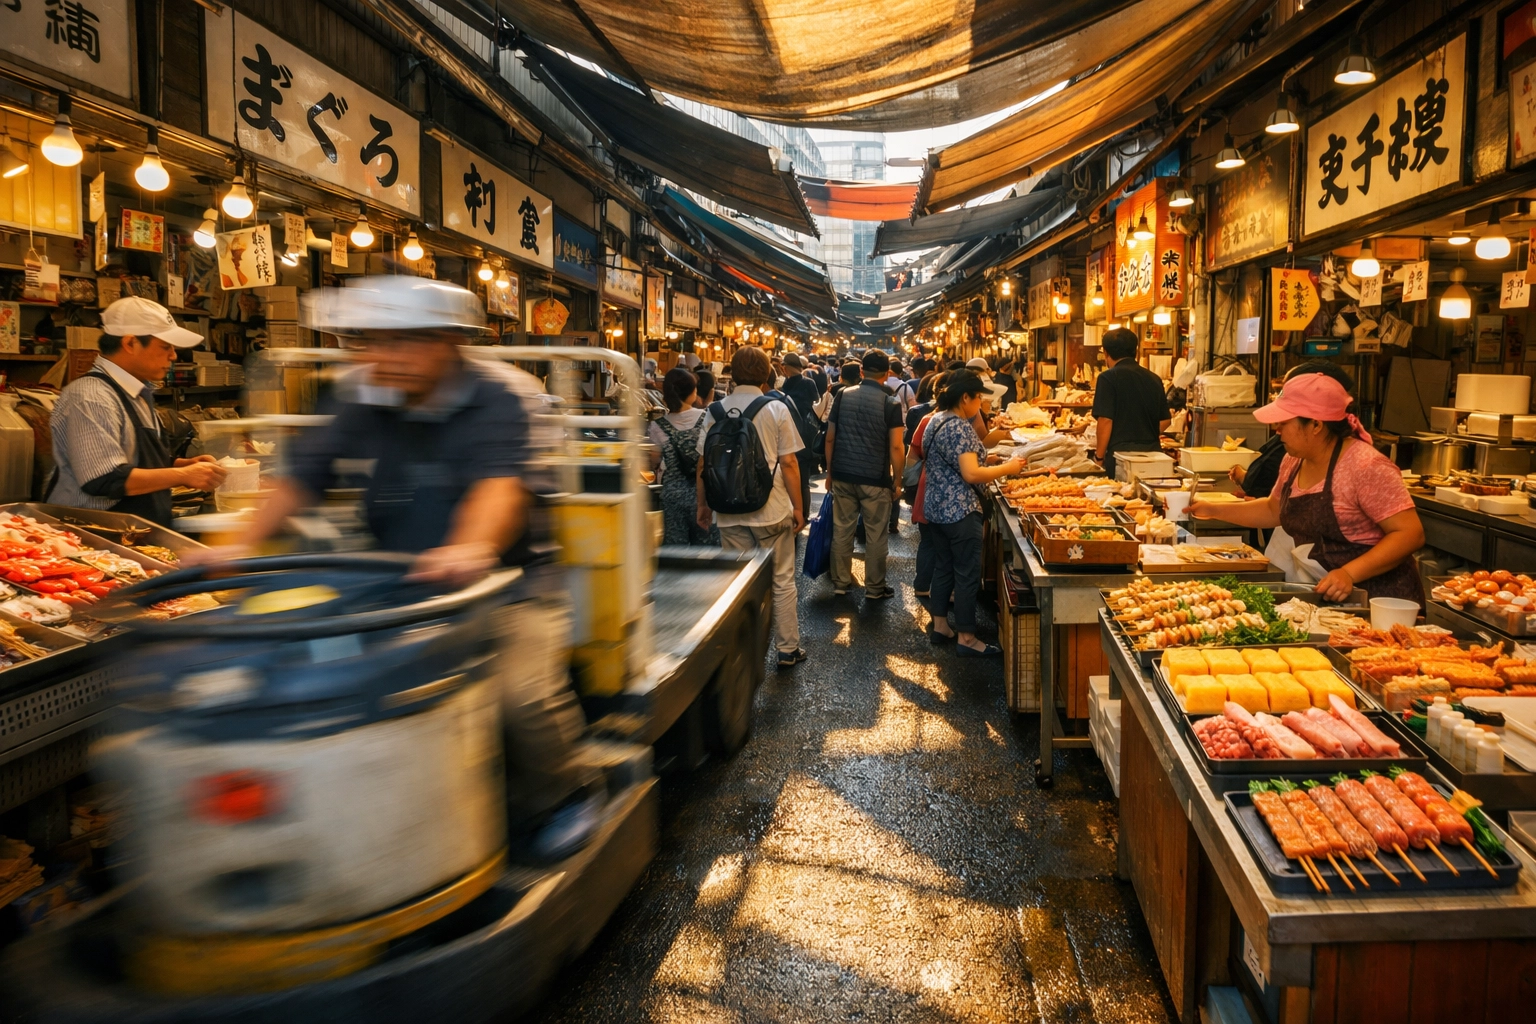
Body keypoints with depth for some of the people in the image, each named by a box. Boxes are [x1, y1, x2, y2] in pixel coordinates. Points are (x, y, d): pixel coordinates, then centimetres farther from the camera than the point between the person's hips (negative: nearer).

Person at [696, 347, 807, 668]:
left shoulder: (715, 411, 1)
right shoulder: (776, 409, -6)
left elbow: (703, 463, 3)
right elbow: (788, 463, -7)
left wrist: (703, 505, 14)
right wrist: (798, 507, 1)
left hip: (730, 511, 2)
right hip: (772, 509, -2)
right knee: (781, 581, 9)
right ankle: (787, 650, 17)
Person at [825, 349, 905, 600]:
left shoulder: (842, 395, 1)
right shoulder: (891, 403, -10)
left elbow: (830, 438, 4)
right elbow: (896, 447, -12)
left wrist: (829, 471, 14)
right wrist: (897, 481, -1)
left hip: (843, 475, 4)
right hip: (875, 478, -3)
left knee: (842, 530, 13)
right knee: (875, 535, 6)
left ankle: (840, 582, 21)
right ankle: (874, 588, 14)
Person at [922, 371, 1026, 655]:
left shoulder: (936, 421, 11)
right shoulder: (960, 427, -19)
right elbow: (971, 474, -24)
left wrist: (991, 465, 17)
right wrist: (1008, 467, -13)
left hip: (936, 507, 10)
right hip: (959, 511, -10)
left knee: (943, 567, 17)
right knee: (968, 574, -2)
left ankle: (939, 626, 25)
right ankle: (966, 639, 5)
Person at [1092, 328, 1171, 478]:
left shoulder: (1108, 377, -6)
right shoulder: (1154, 378, 12)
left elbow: (1105, 421, -11)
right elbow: (1165, 420, 16)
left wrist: (1100, 457, -4)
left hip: (1121, 452, -6)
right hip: (1152, 452, 6)